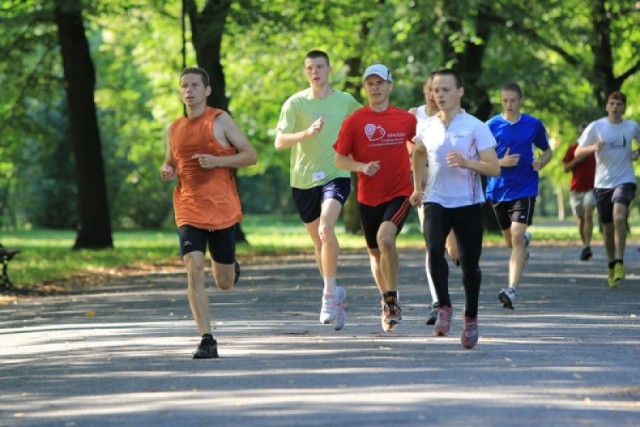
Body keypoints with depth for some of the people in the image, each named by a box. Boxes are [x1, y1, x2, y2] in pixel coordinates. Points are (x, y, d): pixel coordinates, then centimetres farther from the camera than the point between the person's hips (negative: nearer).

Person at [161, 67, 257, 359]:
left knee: (225, 283, 7)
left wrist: (218, 161, -19)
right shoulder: (174, 129, 9)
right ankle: (207, 340, -14)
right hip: (188, 211, 2)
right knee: (194, 270, -16)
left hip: (222, 209, -2)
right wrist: (167, 171, 0)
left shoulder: (220, 120, -3)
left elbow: (251, 156, -4)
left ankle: (230, 267, 45)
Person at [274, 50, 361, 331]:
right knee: (318, 241, 10)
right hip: (303, 179, 2)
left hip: (335, 176, -2)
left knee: (326, 229, -25)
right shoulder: (295, 103, -1)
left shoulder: (345, 102, 3)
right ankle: (335, 295, 28)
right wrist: (307, 133, -25)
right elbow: (280, 141, -10)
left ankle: (329, 294, -19)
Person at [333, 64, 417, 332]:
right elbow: (339, 159, 0)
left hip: (399, 193, -2)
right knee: (375, 253, 13)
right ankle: (387, 306, 33)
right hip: (368, 197, 2)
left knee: (385, 238, -27)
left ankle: (392, 299, -16)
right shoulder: (354, 121, -3)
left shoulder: (406, 119, 1)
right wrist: (362, 166, -19)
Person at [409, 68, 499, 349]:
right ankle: (444, 307, -14)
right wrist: (417, 187, 24)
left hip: (468, 203, -2)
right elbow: (418, 152, 29)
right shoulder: (428, 129, 5)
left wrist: (466, 162, -26)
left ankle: (471, 318, 24)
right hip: (436, 200, 2)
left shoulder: (475, 127, -6)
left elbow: (494, 168, -9)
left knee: (470, 263, 4)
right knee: (434, 247, -25)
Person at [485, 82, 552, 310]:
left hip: (525, 188, -2)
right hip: (498, 189, 2)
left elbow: (547, 151, 14)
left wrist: (541, 162, -8)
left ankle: (512, 290, -23)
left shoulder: (534, 125, 1)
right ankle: (526, 241, 54)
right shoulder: (492, 125, -2)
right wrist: (501, 162, -17)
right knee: (510, 240, 15)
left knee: (517, 235, -18)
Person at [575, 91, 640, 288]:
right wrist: (594, 147, -23)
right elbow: (578, 153, -2)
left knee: (619, 216, -26)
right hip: (602, 183, 1)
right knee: (607, 228, 9)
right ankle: (612, 265, 28)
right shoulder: (596, 127, -2)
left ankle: (619, 262, -20)